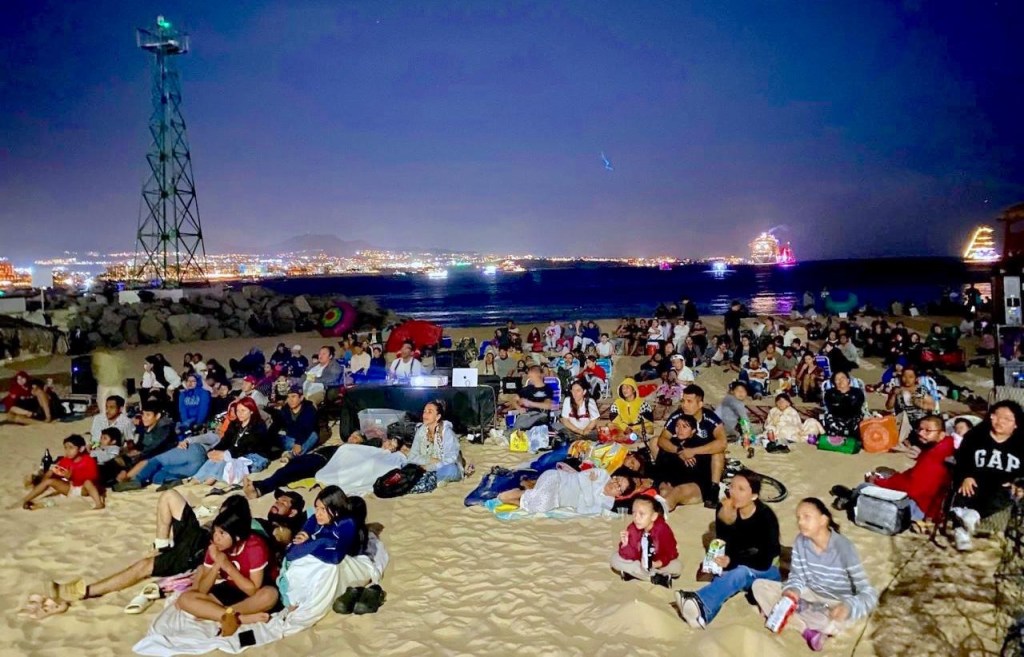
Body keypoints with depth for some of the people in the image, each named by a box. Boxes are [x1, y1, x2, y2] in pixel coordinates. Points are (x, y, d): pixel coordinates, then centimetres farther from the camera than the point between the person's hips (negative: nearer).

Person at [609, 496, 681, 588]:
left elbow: (670, 552, -20)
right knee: (615, 558, -17)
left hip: (657, 563, -2)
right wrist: (625, 544, -37)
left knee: (677, 566, -29)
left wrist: (659, 563, -37)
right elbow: (630, 555, -17)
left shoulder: (663, 530, -23)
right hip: (638, 562, 2)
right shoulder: (632, 529, -17)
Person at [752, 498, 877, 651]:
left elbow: (869, 594, -23)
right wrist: (793, 591, -24)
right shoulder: (800, 541, -9)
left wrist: (848, 606, -44)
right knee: (759, 586, -14)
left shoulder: (843, 548, -23)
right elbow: (797, 577, 0)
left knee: (835, 622, -41)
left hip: (835, 604, -5)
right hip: (809, 594, 5)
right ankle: (808, 631, -24)